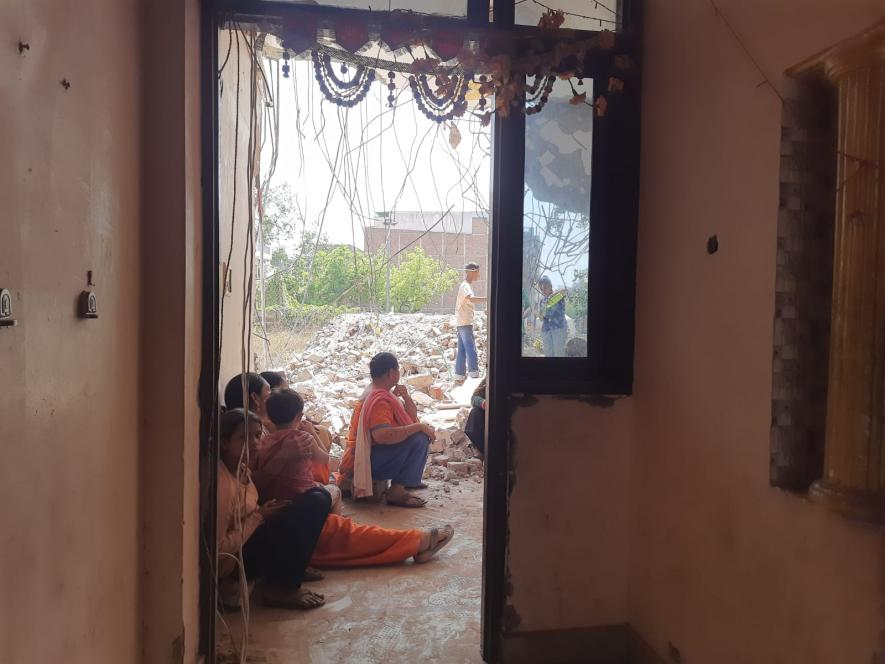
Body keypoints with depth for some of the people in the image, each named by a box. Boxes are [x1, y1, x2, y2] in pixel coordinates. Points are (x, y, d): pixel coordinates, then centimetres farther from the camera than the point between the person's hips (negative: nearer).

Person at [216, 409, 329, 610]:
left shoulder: (240, 469, 1)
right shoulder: (222, 481, -27)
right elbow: (219, 548, -26)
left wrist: (265, 511, -5)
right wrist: (258, 517, -19)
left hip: (247, 542, 9)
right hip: (232, 562, -9)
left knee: (318, 497, 1)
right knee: (315, 503, -19)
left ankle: (292, 568, 5)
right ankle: (280, 589, -9)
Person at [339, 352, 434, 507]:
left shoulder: (377, 391, 11)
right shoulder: (379, 399, -20)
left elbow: (412, 417, 14)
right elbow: (382, 435, -38)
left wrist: (405, 396, -6)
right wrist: (419, 427, -29)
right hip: (365, 462, -10)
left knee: (421, 431, 16)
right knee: (419, 439, -25)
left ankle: (408, 480, 17)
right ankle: (397, 491, -21)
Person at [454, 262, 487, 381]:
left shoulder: (466, 285, 19)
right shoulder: (465, 286, -13)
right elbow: (471, 298, -33)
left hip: (463, 322, 10)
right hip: (465, 322, -10)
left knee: (462, 349, 8)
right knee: (470, 347, -13)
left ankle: (459, 373, 9)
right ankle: (473, 371, -17)